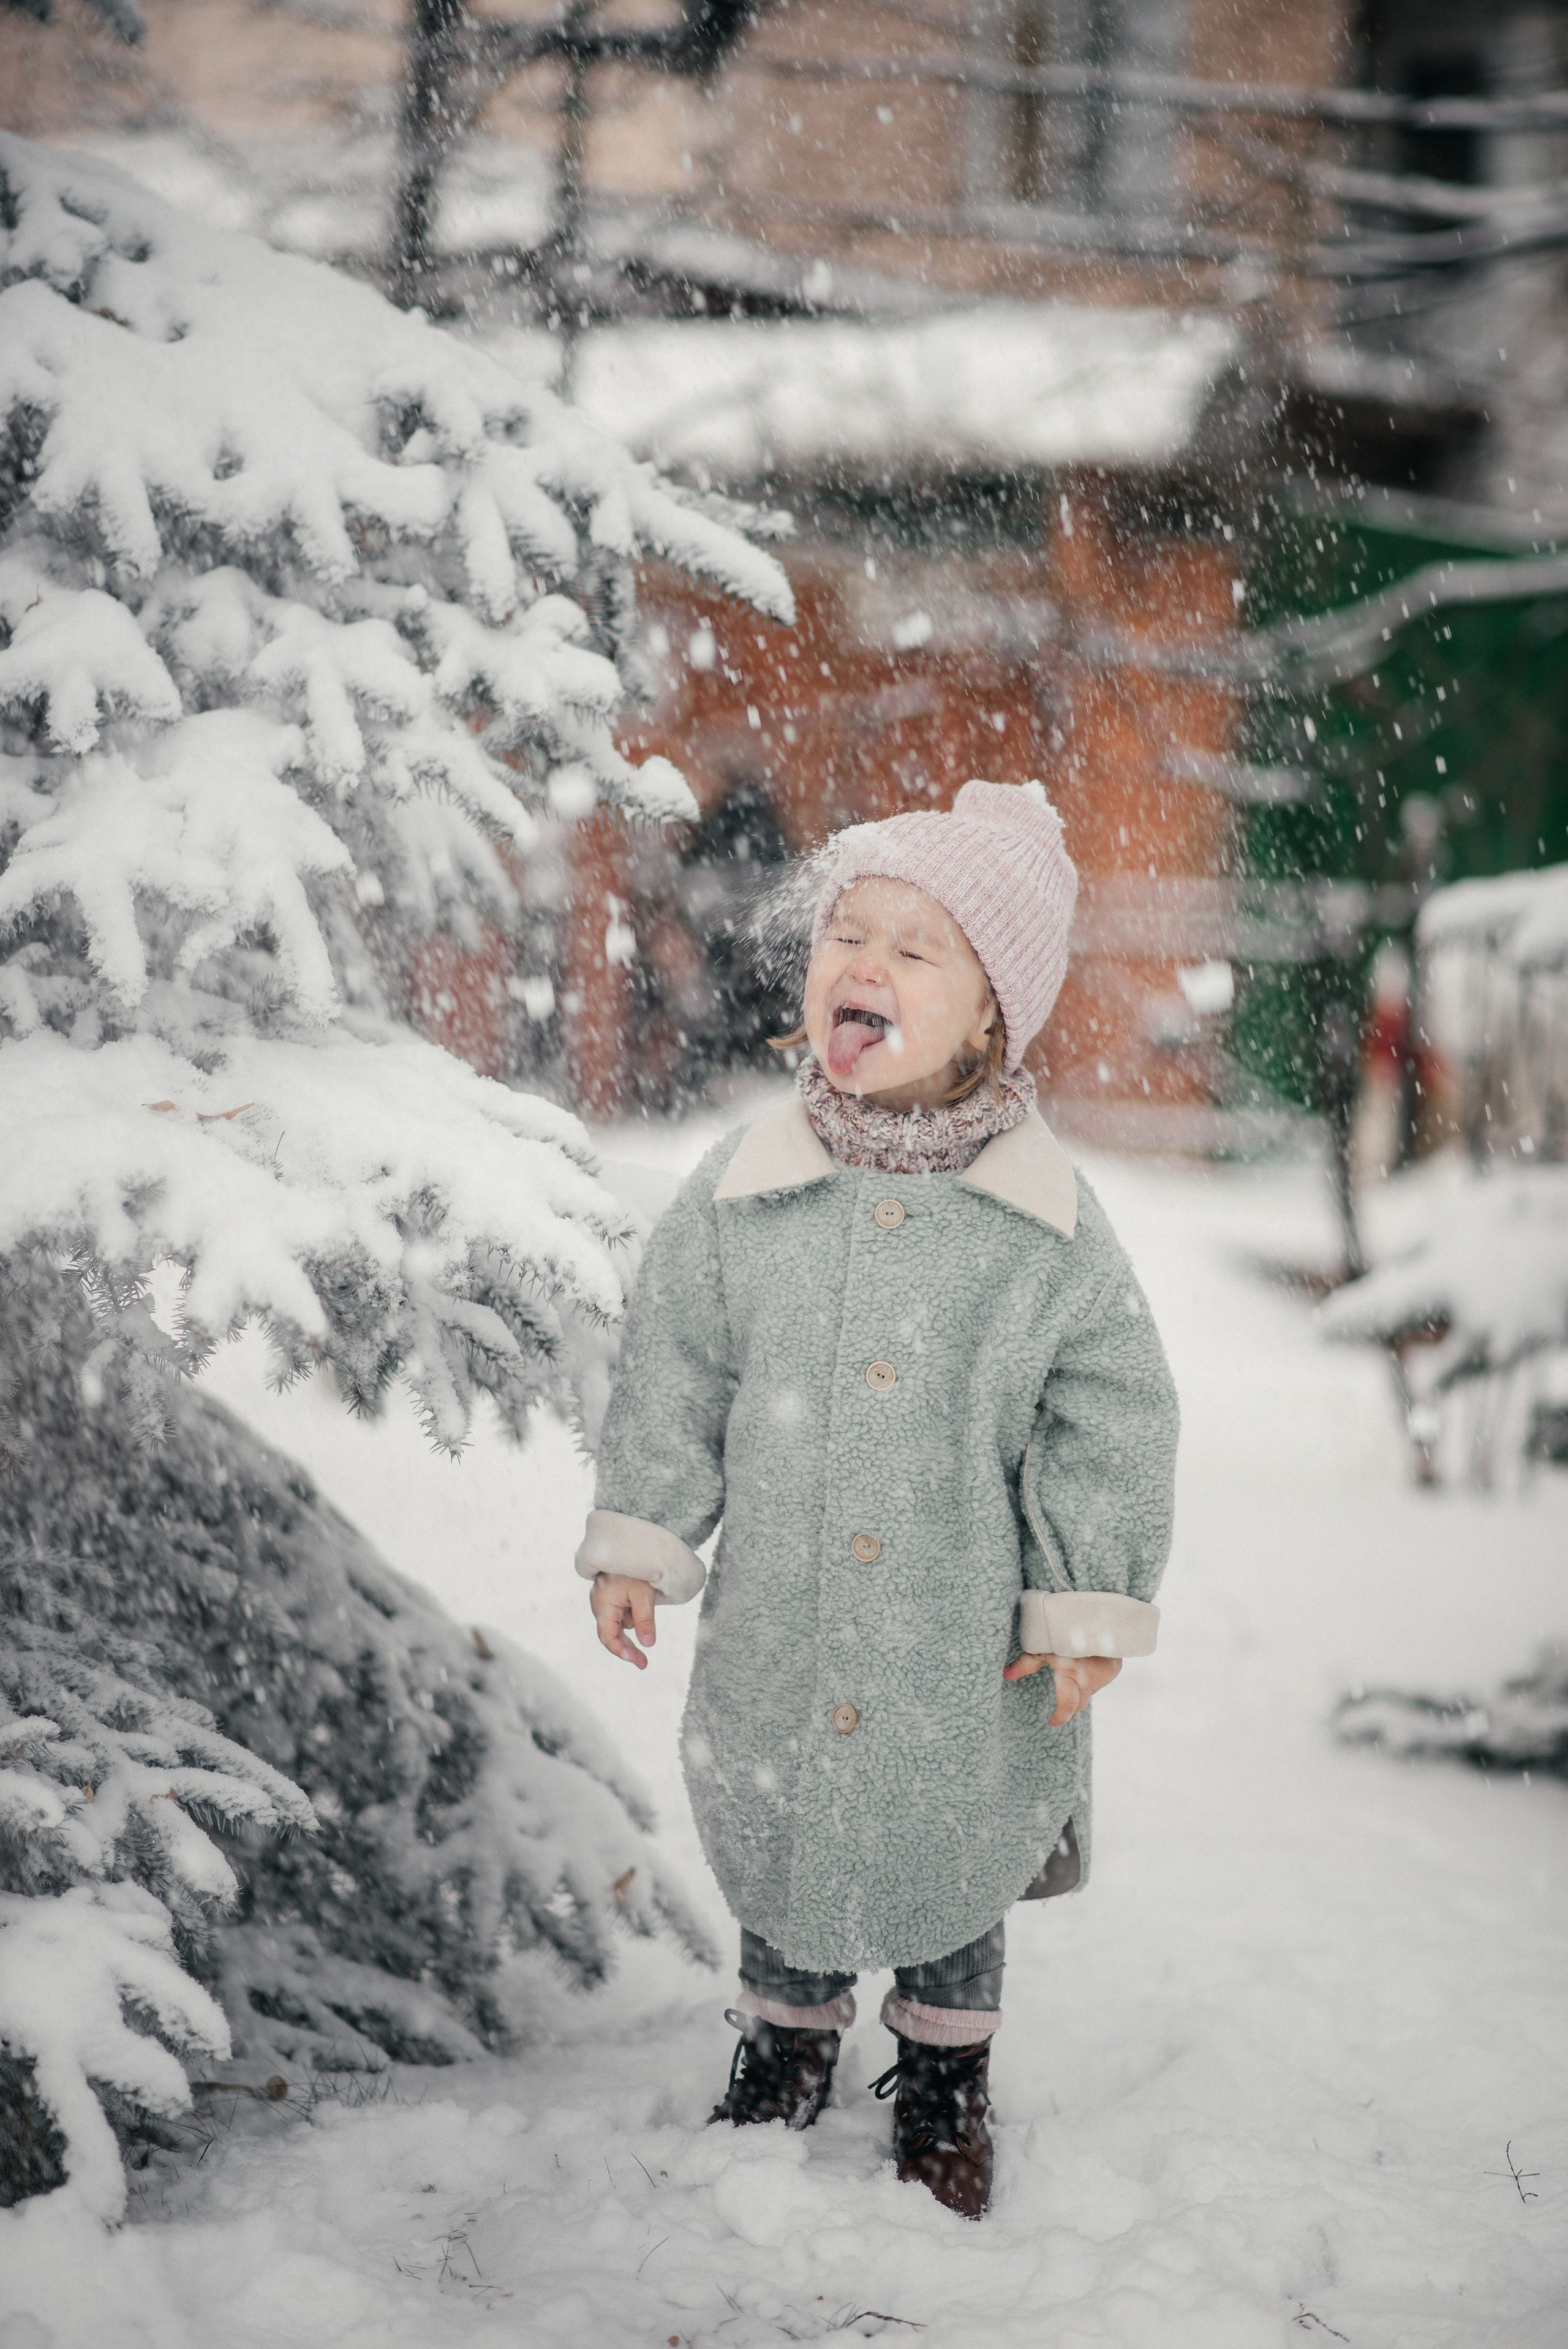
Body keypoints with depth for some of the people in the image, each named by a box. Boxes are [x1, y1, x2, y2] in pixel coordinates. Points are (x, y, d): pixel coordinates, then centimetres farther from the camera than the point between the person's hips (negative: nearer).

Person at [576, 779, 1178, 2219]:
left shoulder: (1048, 1218, -11)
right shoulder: (743, 1190, -6)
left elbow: (1112, 1416, -5)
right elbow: (673, 1370, 4)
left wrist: (1091, 1605, -5)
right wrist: (640, 1541, 3)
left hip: (968, 1636, -1)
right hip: (781, 1626, 1)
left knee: (958, 1857, 16)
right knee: (777, 1842, 17)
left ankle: (945, 2084, 40)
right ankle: (785, 2047, 43)